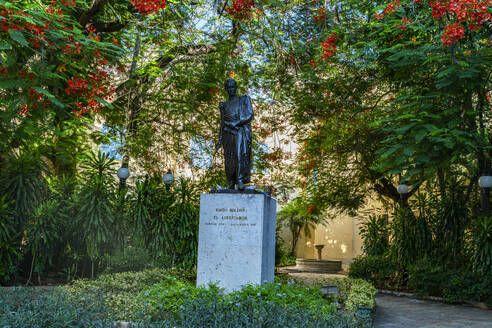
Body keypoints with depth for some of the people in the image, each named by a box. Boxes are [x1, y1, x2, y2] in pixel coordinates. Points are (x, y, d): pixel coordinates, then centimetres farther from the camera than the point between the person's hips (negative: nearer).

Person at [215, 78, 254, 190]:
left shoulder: (244, 99, 9)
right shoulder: (224, 105, 19)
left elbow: (250, 116, -1)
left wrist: (234, 123, -9)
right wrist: (219, 140, 12)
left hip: (241, 132, -4)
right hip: (228, 134, 4)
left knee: (240, 154, -24)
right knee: (229, 159, -2)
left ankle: (240, 181, -32)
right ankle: (231, 184, 2)